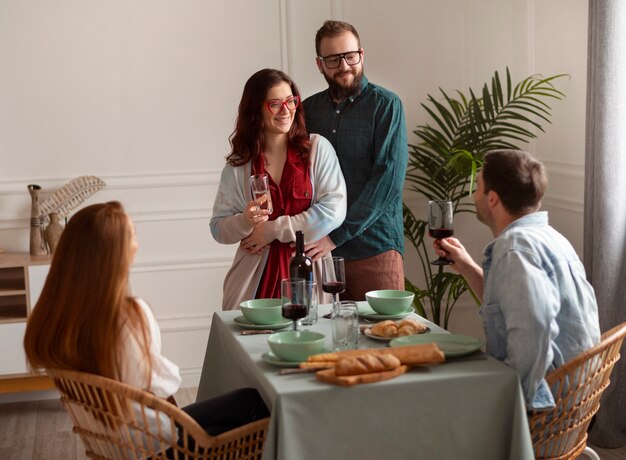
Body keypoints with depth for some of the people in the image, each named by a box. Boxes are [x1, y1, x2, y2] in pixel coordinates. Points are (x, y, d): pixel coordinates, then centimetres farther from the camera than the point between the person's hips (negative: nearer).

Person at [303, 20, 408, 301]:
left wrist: (337, 235, -15)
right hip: (319, 249, 4)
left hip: (374, 249, -3)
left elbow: (389, 178, -12)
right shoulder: (308, 109, 10)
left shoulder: (385, 105, -3)